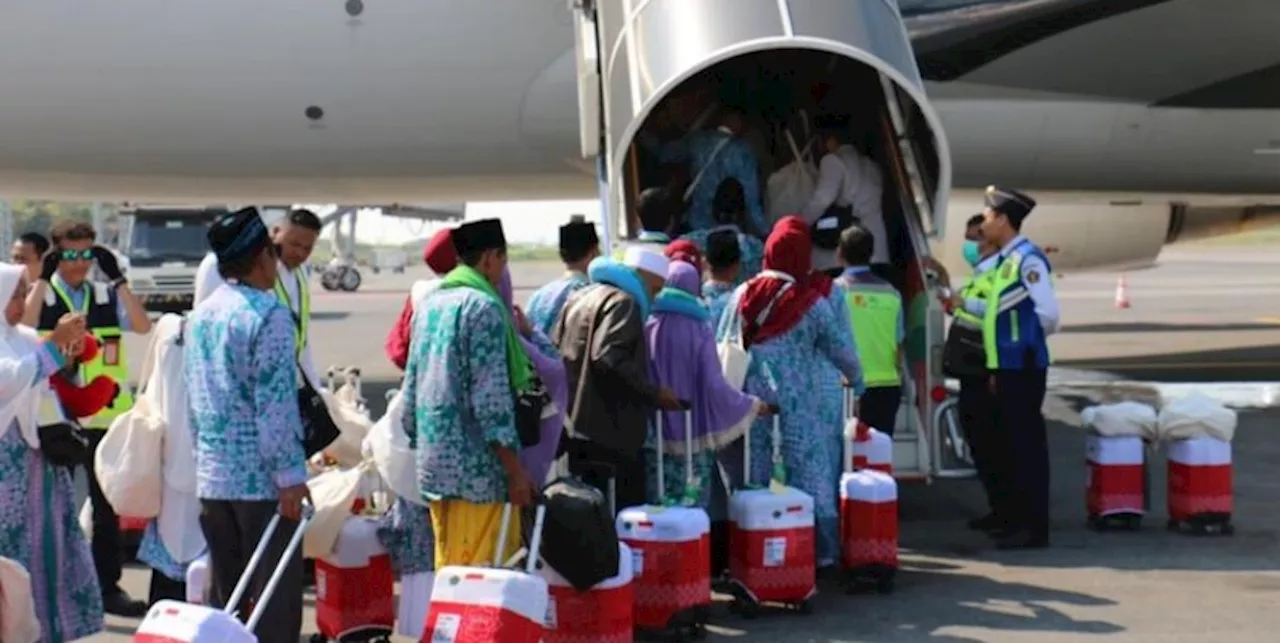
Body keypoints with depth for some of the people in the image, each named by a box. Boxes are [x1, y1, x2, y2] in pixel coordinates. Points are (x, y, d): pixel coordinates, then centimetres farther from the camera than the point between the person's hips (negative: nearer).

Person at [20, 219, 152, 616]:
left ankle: (108, 586, 19)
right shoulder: (39, 296, -1)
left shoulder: (107, 296, 6)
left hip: (105, 417, 3)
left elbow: (143, 327, -8)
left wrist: (117, 279, -13)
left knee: (107, 503, 9)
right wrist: (43, 279, -19)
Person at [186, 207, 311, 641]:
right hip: (261, 479, -8)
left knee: (224, 598, 13)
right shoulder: (268, 314, -12)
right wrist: (290, 474, -14)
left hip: (211, 476, 8)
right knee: (275, 599, -2)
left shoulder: (200, 315, 11)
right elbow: (275, 402, -17)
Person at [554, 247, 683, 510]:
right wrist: (653, 393, -14)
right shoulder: (623, 302, -9)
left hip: (573, 426, 9)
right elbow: (608, 357, -21)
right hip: (609, 432, -9)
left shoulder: (579, 297, 19)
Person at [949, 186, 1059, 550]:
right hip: (1006, 366, 10)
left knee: (1028, 444, -5)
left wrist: (1032, 339, -4)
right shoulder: (1005, 260, 13)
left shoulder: (1027, 259, -15)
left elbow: (1048, 312, -18)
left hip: (1022, 366, -10)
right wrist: (964, 304, 18)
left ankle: (1034, 528, 0)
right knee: (1012, 443, 15)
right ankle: (1019, 520, 24)